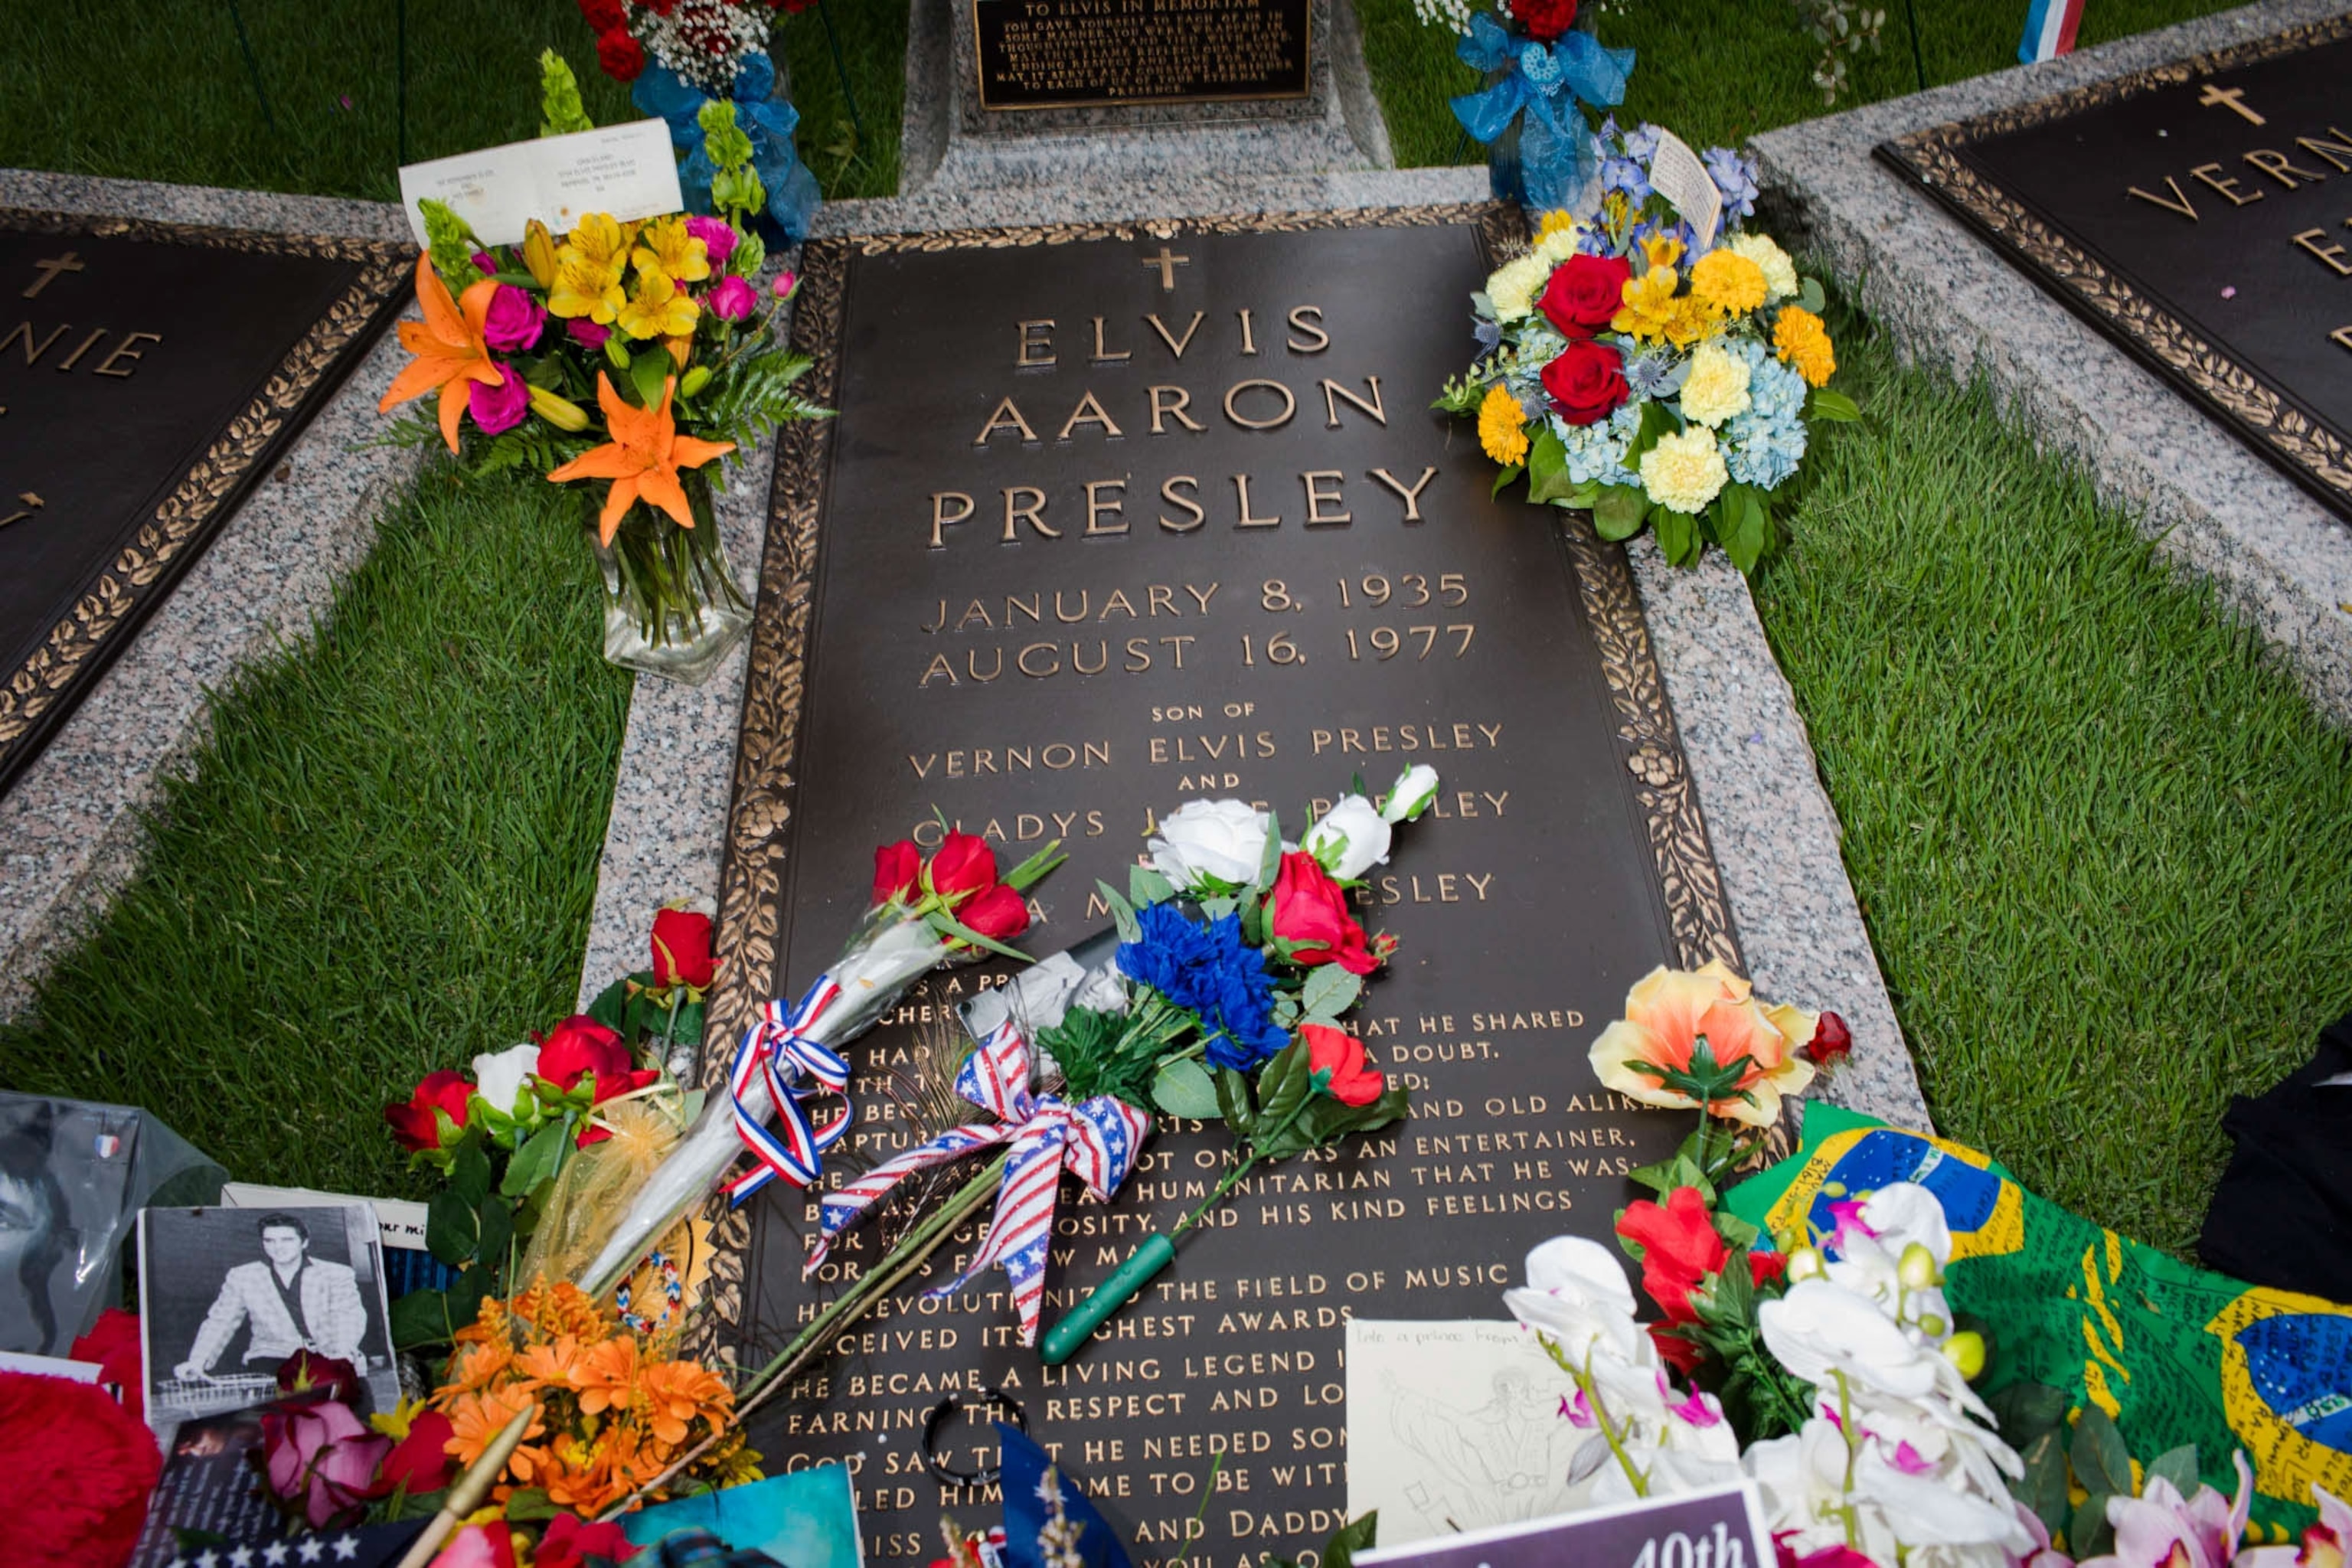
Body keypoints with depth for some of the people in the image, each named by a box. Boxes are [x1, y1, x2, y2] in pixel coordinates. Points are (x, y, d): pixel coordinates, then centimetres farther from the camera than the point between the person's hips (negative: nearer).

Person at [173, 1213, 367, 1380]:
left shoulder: (336, 1275, 3)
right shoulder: (242, 1277, 11)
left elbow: (349, 1317, -10)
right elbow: (220, 1322, 7)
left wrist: (343, 1353, -31)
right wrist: (198, 1361, -12)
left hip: (329, 1358, -1)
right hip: (274, 1357, 1)